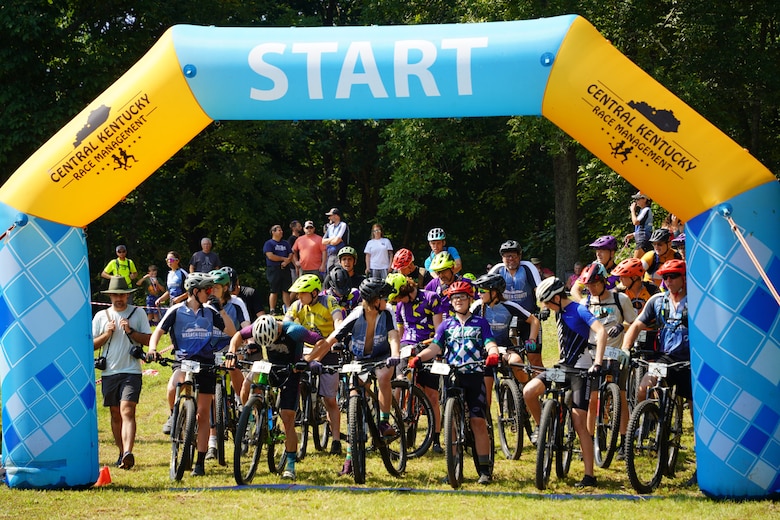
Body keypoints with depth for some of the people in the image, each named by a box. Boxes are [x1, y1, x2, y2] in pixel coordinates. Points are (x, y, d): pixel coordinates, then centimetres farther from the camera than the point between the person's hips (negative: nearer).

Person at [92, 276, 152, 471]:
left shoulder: (138, 313, 5)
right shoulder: (101, 316, 10)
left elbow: (148, 340, 1)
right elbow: (92, 345, 9)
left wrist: (130, 331, -13)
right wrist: (107, 334, -7)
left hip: (131, 372, -3)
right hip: (109, 372, 3)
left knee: (127, 411, -17)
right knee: (115, 415, 9)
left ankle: (128, 453, -30)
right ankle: (122, 453, 20)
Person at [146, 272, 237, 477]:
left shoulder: (210, 312, 8)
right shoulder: (176, 311, 0)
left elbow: (231, 331, 3)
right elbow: (158, 331, -4)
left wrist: (220, 309, -5)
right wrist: (152, 348, -23)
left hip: (206, 363, 3)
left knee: (203, 414, 2)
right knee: (174, 386, -39)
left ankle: (200, 462, 8)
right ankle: (173, 416, -8)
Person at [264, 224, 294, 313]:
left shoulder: (285, 243, 18)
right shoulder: (269, 243, -1)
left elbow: (291, 255, 13)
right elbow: (270, 256, -13)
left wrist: (287, 261, -9)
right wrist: (284, 259, -6)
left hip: (284, 269, 5)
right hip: (273, 269, -5)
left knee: (286, 290, 4)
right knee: (274, 291, -6)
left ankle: (288, 309, 5)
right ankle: (272, 311, -5)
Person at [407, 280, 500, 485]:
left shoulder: (480, 323, 12)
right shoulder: (446, 325, 16)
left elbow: (490, 344, -2)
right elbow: (435, 347, 3)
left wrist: (493, 354, -27)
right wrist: (419, 357, -18)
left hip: (475, 377, -2)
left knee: (478, 421, -10)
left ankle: (485, 469, -7)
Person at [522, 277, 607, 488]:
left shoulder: (579, 310, -15)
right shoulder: (560, 313, 11)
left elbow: (601, 332, -28)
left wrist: (597, 364, -35)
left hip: (581, 370, -8)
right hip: (563, 367, 8)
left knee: (579, 423, -10)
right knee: (528, 392, -14)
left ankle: (589, 475, -7)